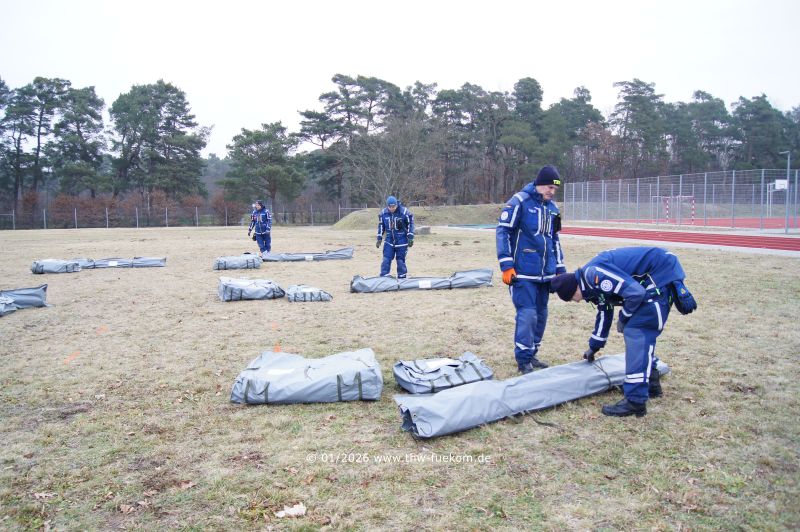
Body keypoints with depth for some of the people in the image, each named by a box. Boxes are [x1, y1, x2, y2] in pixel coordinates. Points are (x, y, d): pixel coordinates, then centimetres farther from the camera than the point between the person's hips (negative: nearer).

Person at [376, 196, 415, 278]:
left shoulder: (404, 212, -13)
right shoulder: (383, 213, -4)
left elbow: (410, 224, -4)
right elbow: (381, 226, 8)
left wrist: (410, 238, -6)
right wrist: (379, 239, 7)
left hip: (402, 241, -3)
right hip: (389, 240, 3)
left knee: (401, 261, 4)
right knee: (386, 260, -3)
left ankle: (402, 279, 16)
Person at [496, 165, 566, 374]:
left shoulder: (552, 208, 14)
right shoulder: (519, 202, -8)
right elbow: (503, 232, -10)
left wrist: (560, 269, 19)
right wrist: (506, 266, -15)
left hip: (545, 273, 7)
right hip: (523, 273, -7)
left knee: (541, 314, 11)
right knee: (527, 314, -10)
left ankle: (532, 354, 25)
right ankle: (523, 360, 2)